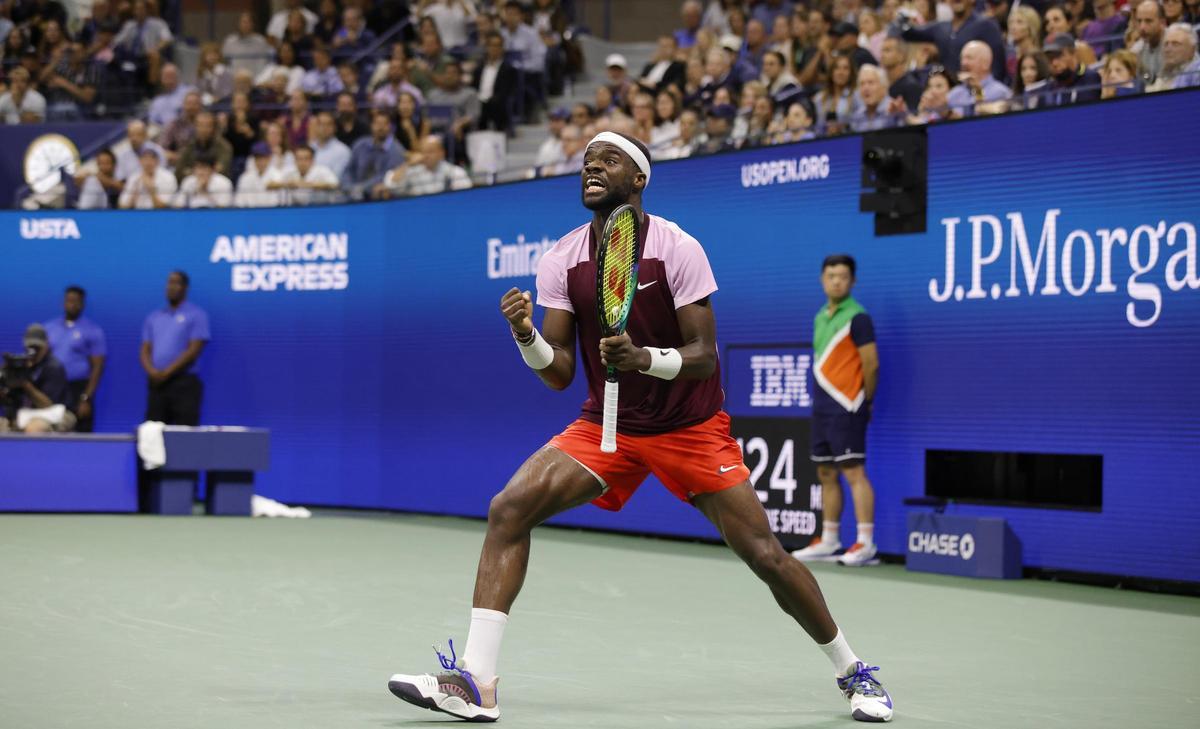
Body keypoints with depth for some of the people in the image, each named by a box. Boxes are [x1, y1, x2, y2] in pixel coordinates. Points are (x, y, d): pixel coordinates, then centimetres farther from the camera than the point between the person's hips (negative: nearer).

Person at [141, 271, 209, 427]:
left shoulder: (196, 315, 0)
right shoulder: (154, 317, 18)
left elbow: (194, 350, -8)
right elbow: (145, 350, 14)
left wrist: (167, 372, -13)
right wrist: (152, 371, -8)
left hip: (184, 384, -5)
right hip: (157, 384, 5)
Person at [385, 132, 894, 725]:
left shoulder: (677, 248, -14)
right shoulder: (560, 260, -3)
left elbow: (705, 355, -16)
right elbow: (559, 373, -4)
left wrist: (646, 358, -35)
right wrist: (525, 335, -25)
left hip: (691, 428, -3)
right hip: (606, 425, 3)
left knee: (764, 555, -8)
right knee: (508, 509, -17)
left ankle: (850, 671, 16)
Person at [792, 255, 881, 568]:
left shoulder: (857, 318, -9)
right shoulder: (821, 318, 16)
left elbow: (871, 365, -10)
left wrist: (864, 402, -1)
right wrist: (822, 399, 14)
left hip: (846, 409, -8)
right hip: (822, 409, 8)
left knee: (853, 472, -12)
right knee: (826, 475, 11)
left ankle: (865, 544, -14)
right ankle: (828, 541, 19)